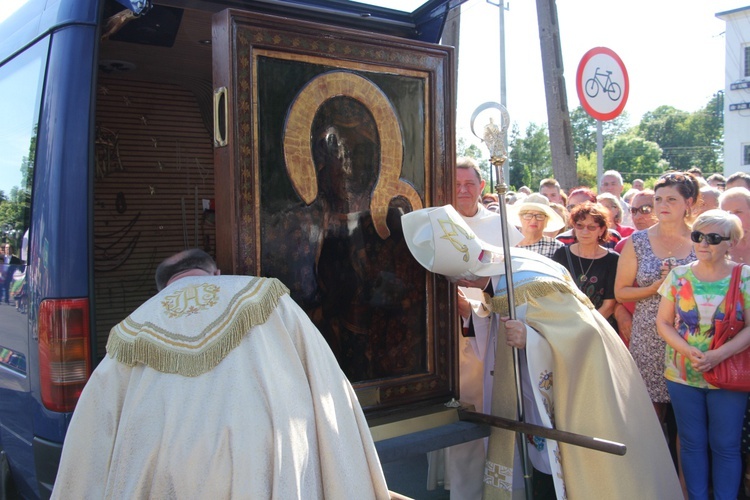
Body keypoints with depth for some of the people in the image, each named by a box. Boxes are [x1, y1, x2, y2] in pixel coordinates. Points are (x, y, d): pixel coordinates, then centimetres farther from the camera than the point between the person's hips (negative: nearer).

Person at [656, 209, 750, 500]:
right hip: (683, 373, 2)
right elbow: (663, 322, 3)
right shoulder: (679, 275, 2)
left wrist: (718, 355, -21)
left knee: (725, 445, 7)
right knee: (692, 443, 11)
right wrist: (688, 350, -14)